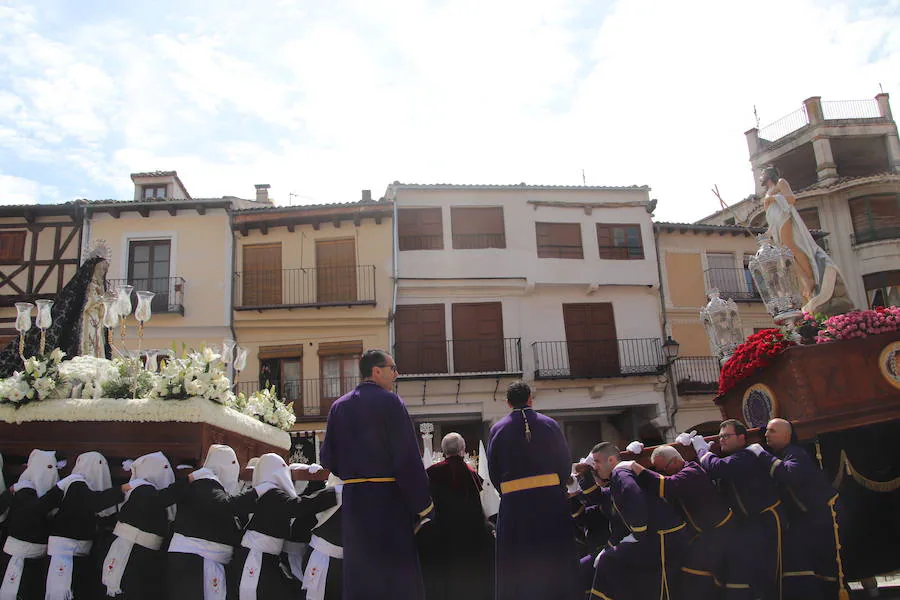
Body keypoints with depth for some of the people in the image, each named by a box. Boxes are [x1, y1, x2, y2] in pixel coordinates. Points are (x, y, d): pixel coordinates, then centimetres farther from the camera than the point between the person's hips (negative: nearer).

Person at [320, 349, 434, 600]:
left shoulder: (339, 406, 9)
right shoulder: (389, 401, -9)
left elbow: (327, 459, 8)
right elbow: (408, 458, -14)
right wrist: (424, 506, -10)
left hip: (352, 497, 6)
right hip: (388, 497, -6)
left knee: (358, 574, 13)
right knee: (397, 573, 3)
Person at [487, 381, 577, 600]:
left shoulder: (497, 429, 1)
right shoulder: (550, 424, 2)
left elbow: (494, 472, 3)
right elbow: (565, 465, 6)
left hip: (513, 503, 0)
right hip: (551, 499, 0)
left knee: (516, 570, 7)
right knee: (556, 564, 10)